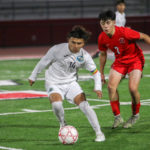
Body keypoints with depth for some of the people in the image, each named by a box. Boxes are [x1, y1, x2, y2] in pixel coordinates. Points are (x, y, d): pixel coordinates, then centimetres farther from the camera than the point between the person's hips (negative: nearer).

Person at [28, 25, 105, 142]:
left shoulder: (85, 56, -13)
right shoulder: (57, 50, -21)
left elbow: (95, 72, 0)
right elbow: (43, 62, -5)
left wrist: (98, 87, -17)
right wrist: (33, 77, 7)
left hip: (71, 83, 2)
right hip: (54, 83, -2)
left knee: (84, 104, -17)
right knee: (57, 104, -30)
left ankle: (99, 132, -8)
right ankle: (63, 124, 0)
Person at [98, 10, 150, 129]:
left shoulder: (124, 32, -29)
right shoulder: (102, 38, -12)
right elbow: (103, 54, 7)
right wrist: (101, 73, 11)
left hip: (135, 60, -4)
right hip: (119, 61, 5)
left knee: (133, 88, -18)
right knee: (111, 86, -15)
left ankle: (135, 115, 9)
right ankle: (117, 117, -1)